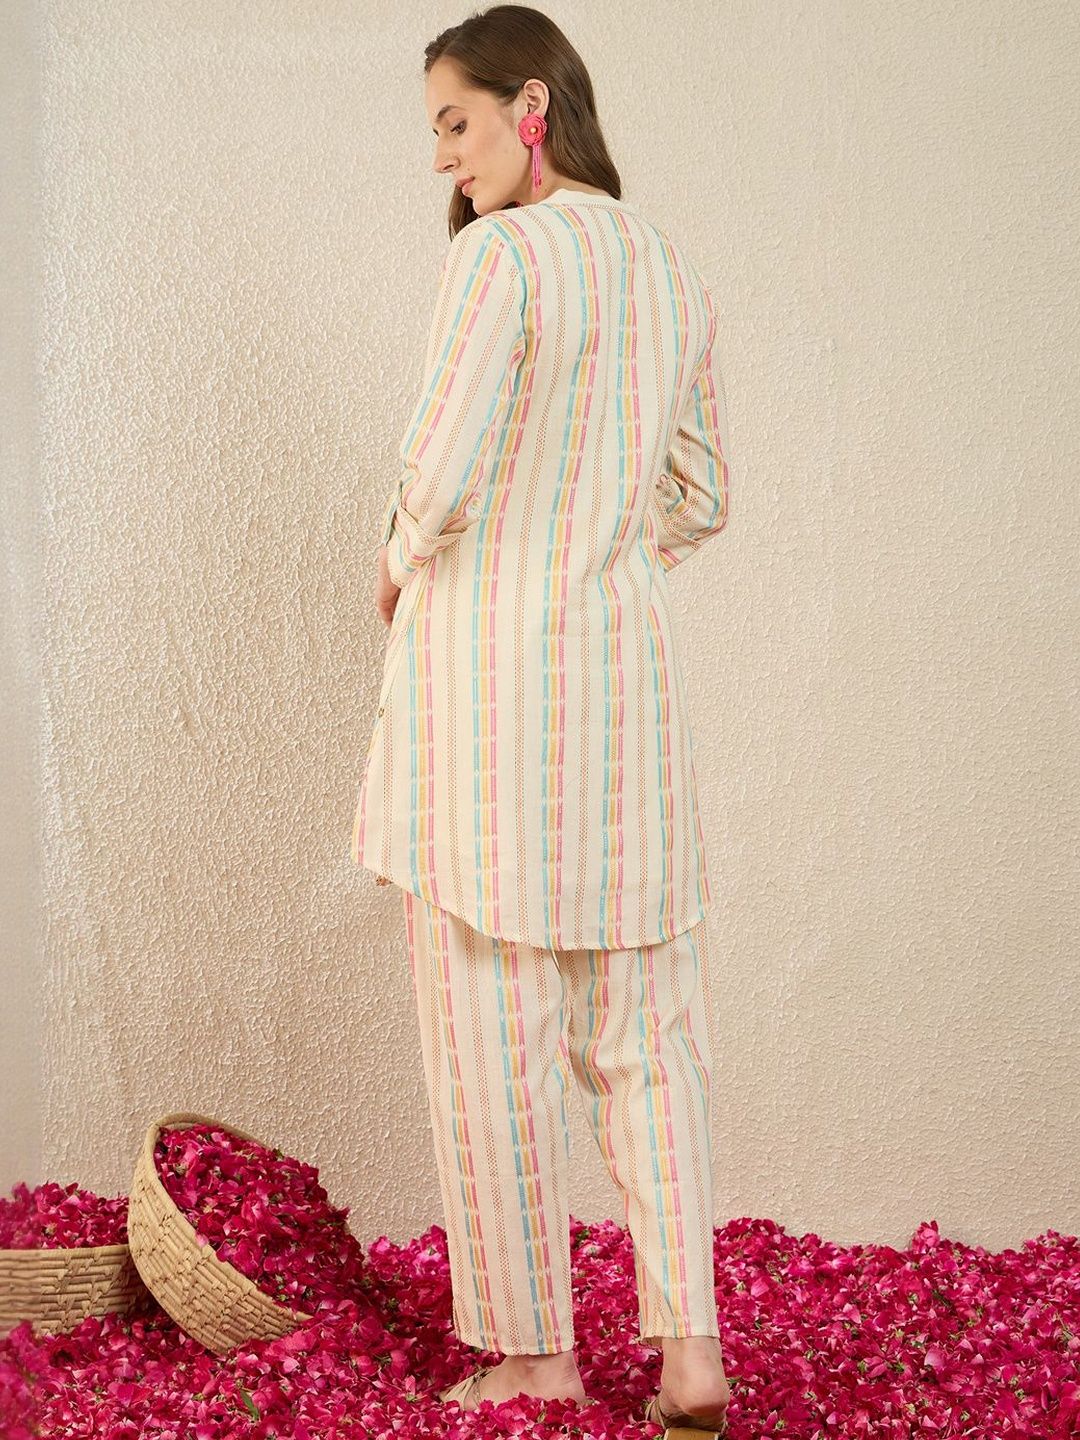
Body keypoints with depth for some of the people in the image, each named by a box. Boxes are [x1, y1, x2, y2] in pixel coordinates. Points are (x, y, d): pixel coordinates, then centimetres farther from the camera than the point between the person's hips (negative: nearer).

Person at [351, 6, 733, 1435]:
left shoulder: (500, 255, -11)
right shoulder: (674, 272, 11)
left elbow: (439, 476, -17)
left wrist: (398, 561, 3)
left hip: (487, 668, -6)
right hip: (628, 668, 7)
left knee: (493, 1032, 4)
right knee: (646, 1025, 12)